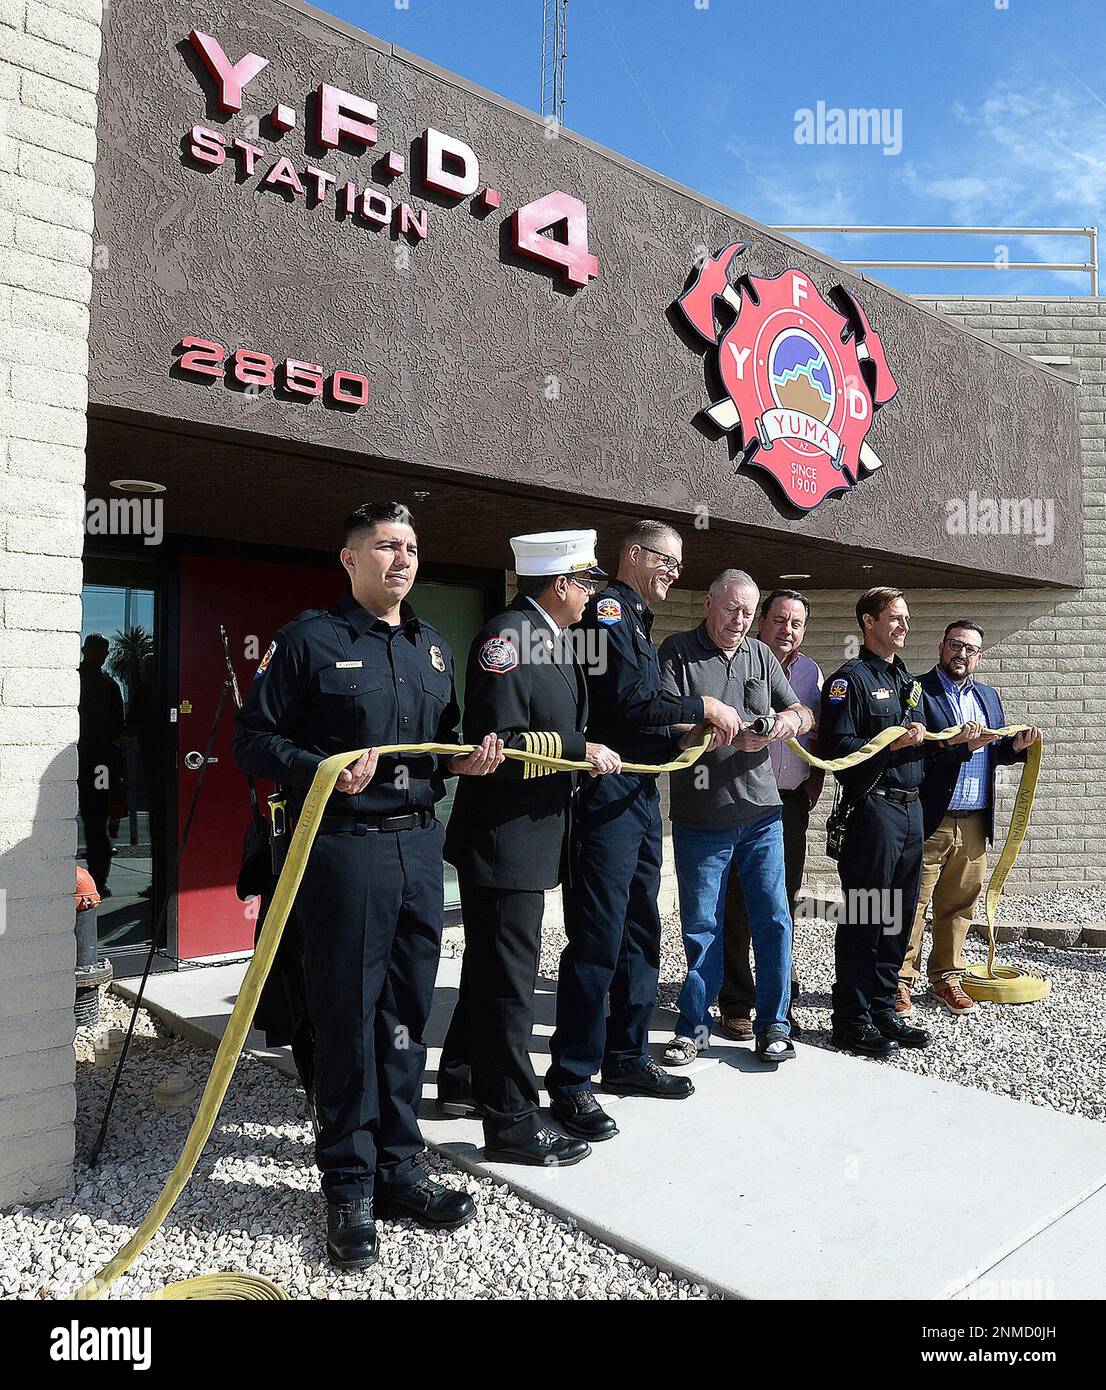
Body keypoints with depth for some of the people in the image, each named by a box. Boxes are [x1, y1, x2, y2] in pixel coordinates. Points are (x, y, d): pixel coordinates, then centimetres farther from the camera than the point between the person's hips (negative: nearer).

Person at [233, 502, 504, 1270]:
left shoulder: (432, 646, 16)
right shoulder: (309, 638, -4)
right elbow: (256, 738, -6)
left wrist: (464, 760, 2)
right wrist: (323, 771, -21)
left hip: (420, 844, 6)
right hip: (343, 846, -6)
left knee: (408, 1011, 13)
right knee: (347, 1014, 3)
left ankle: (399, 1167, 29)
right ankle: (350, 1186, 20)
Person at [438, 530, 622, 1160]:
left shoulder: (553, 638, 11)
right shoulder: (506, 636, -19)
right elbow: (500, 742, -25)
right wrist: (579, 751, -19)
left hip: (530, 834, 10)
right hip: (504, 838, -10)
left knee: (493, 967, 22)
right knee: (509, 979, 1)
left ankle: (463, 1081, 40)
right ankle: (512, 1122, 15)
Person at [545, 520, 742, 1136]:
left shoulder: (638, 621, 21)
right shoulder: (607, 610, -9)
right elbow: (625, 703, -20)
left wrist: (689, 733, 8)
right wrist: (702, 706, -10)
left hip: (642, 793, 10)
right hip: (607, 793, -10)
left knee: (641, 933, 16)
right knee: (597, 940, -5)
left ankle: (627, 1058, 28)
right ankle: (572, 1079, 6)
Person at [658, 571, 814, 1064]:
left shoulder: (761, 655, 12)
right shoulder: (677, 652, -3)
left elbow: (805, 715, 15)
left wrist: (793, 718, -9)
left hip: (761, 815, 4)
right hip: (700, 819, -3)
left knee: (774, 919, 5)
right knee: (701, 926, 6)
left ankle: (773, 1024, 20)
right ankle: (694, 1027, 22)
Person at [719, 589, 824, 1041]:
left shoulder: (811, 672, 13)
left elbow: (817, 738, 19)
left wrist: (814, 785, 12)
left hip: (791, 802, 5)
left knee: (783, 903, 10)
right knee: (736, 904, 0)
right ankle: (736, 1005, 11)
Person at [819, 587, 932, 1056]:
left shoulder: (908, 681, 20)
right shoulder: (850, 678, -6)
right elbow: (836, 746, -16)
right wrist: (893, 742, -22)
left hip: (912, 807, 8)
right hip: (872, 804, -8)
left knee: (898, 915, 12)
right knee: (863, 917, -3)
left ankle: (883, 1009, 23)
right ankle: (851, 1020, 6)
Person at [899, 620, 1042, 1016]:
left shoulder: (988, 696, 18)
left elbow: (994, 752, 19)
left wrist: (1017, 744, -1)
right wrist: (961, 746, -23)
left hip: (973, 824, 6)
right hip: (929, 821, -6)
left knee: (958, 905, 13)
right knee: (912, 904, -1)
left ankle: (946, 977, 25)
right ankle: (900, 980, 9)